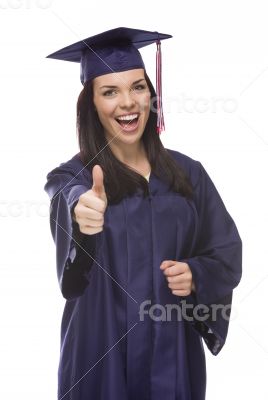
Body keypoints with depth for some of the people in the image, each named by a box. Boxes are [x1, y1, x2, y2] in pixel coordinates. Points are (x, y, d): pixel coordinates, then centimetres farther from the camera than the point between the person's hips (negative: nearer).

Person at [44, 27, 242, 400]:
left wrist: (196, 275, -14)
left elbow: (227, 251, 6)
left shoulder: (188, 173, 2)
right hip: (104, 355, -2)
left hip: (175, 351, 3)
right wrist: (85, 220, -52)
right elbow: (72, 201, -31)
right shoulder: (71, 177, -7)